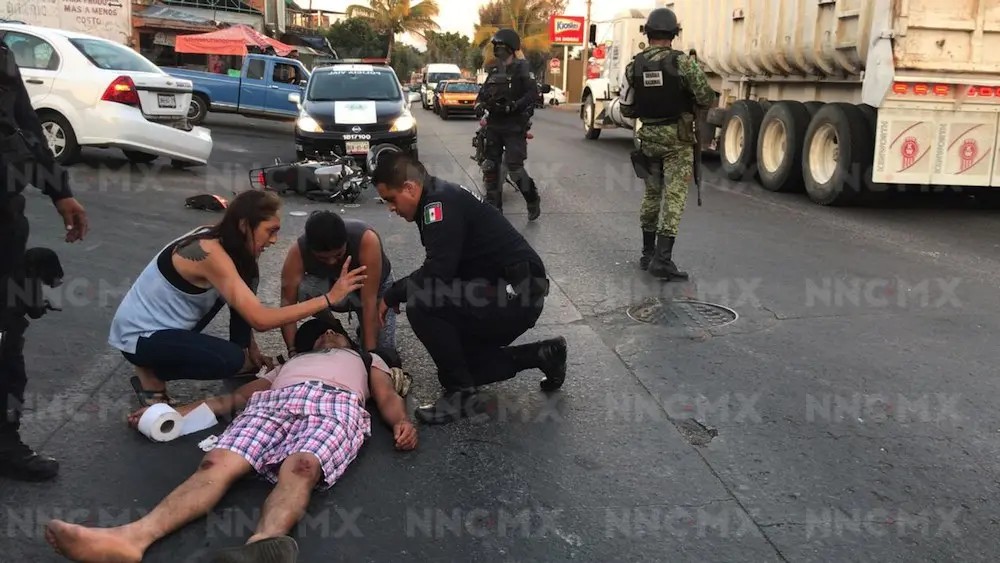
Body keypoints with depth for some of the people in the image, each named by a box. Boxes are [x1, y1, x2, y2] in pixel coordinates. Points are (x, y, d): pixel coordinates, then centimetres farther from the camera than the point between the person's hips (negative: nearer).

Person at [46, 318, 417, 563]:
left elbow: (387, 396, 20)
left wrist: (401, 421, -5)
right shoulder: (287, 364, 42)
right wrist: (174, 411, 16)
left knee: (299, 468, -37)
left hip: (336, 404, -2)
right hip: (275, 402, 3)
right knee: (217, 463, -28)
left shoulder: (367, 358, 39)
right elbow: (234, 397, 30)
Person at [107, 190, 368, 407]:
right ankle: (151, 375, -3)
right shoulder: (211, 253, -30)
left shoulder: (216, 240, -3)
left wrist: (253, 349, 3)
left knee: (243, 286, -2)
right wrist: (329, 298, -32)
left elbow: (244, 307, 9)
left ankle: (245, 360, 11)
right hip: (140, 337, -9)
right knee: (232, 360, -27)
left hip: (166, 323, 9)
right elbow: (260, 320, -34)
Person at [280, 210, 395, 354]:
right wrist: (293, 350, -40)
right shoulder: (298, 252, -32)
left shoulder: (367, 240, -39)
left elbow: (369, 301, -39)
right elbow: (288, 302, -30)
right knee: (305, 289, -31)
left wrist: (370, 351, -39)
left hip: (375, 286, -1)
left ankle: (363, 330, 16)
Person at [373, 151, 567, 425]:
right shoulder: (440, 198, 15)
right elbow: (443, 270, 21)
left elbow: (437, 272, -25)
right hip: (511, 292, 11)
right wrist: (399, 292, 12)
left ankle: (461, 395, -12)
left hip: (517, 293, -11)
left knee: (421, 304, -24)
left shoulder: (441, 202, -17)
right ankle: (543, 354, 20)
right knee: (458, 359, 15)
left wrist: (391, 295, -12)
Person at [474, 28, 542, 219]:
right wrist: (480, 105, -5)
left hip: (514, 127, -7)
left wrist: (512, 106, -25)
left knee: (515, 168, -10)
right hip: (494, 126, 7)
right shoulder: (494, 71, 14)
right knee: (490, 167, 6)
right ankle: (494, 208, 15)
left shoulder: (521, 69, -7)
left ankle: (533, 201, 13)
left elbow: (533, 93, -16)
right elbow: (483, 92, 16)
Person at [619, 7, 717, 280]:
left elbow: (626, 109, 4)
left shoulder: (633, 66, -1)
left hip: (649, 138, 4)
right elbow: (707, 99, -11)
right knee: (674, 197, -4)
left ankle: (648, 253, 24)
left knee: (652, 194, 16)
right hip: (678, 139, -4)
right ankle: (662, 259, -10)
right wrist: (687, 101, 10)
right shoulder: (682, 61, -12)